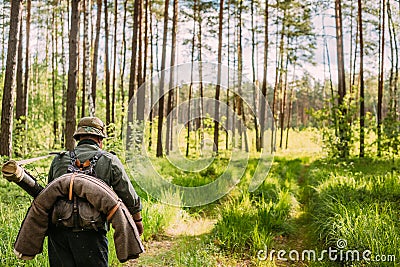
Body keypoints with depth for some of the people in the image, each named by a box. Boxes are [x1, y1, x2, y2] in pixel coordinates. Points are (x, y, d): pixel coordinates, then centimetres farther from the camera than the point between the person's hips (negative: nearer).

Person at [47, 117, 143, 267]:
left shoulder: (58, 160, 12)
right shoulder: (109, 161, 3)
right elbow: (128, 196, 10)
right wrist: (137, 219, 25)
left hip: (58, 232, 4)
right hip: (89, 234, -3)